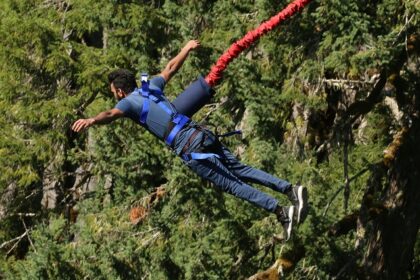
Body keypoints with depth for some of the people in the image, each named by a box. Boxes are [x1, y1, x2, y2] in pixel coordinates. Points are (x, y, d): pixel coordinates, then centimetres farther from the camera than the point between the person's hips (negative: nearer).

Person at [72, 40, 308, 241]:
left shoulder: (129, 102, 2)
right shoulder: (151, 87, 22)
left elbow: (111, 114, -21)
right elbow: (171, 68, 37)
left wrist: (91, 120, -39)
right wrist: (187, 49, 54)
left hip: (190, 149, -7)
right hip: (203, 135, 7)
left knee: (233, 184, -6)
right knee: (241, 170, 12)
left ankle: (282, 212, -13)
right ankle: (290, 189, 3)